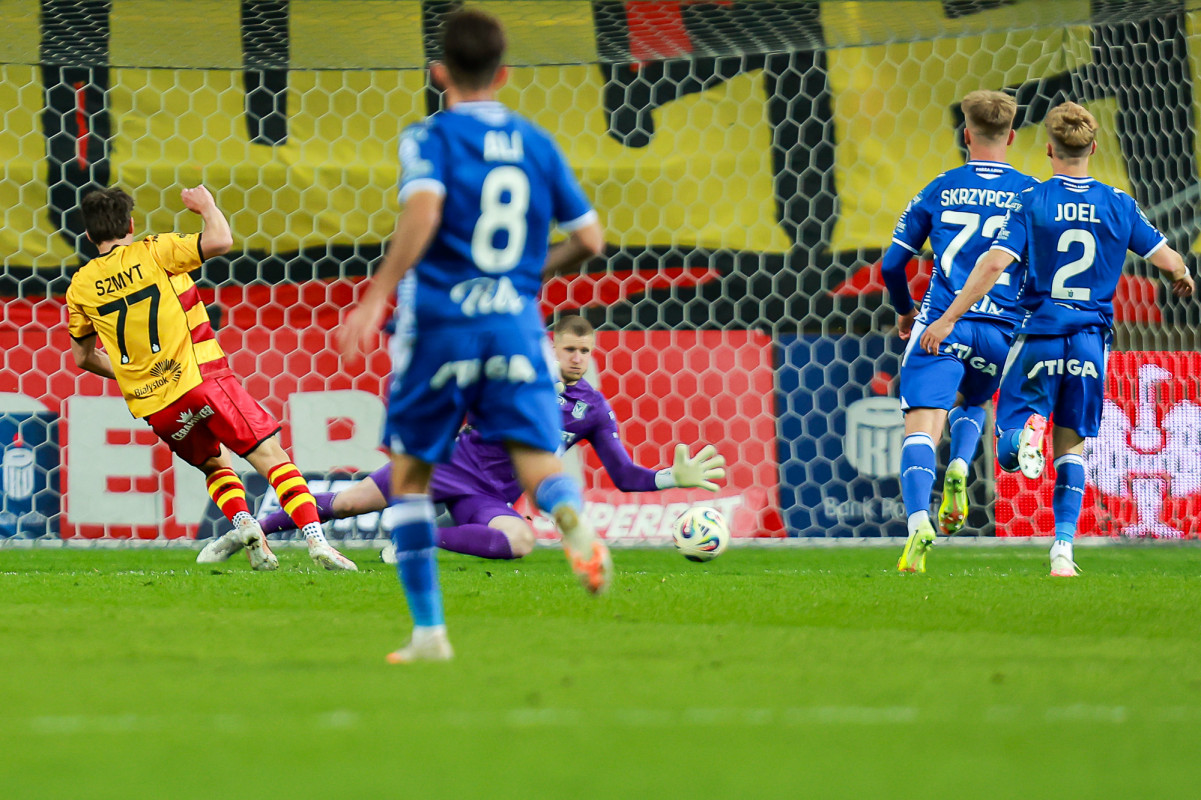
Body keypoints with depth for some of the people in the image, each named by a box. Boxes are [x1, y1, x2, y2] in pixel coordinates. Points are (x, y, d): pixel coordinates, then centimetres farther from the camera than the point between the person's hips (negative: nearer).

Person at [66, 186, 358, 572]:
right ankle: (316, 540, -19)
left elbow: (83, 357, 21)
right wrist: (207, 206, 7)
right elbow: (220, 241, -13)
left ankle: (243, 523, -2)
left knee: (215, 465, 26)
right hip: (200, 378, -4)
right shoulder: (152, 252, -3)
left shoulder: (80, 286, 10)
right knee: (272, 456, -3)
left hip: (152, 406, 4)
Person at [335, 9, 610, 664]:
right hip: (516, 324, 3)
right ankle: (573, 519, -42)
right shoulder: (536, 144, 11)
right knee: (536, 459, -5)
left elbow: (424, 211, -21)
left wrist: (377, 296, -21)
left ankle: (428, 630, 10)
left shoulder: (430, 137, -2)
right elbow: (588, 239, 12)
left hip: (439, 323, -2)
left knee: (409, 478, 12)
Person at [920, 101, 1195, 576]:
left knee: (1007, 453, 4)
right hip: (1091, 341, 2)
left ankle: (1026, 431, -32)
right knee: (1072, 447, 13)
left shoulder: (1032, 203, -5)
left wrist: (949, 318, -12)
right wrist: (1184, 280, 29)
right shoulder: (1118, 205, 1)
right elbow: (1169, 262, 4)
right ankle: (1063, 547, 2)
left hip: (1039, 335, -2)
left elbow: (995, 264, -16)